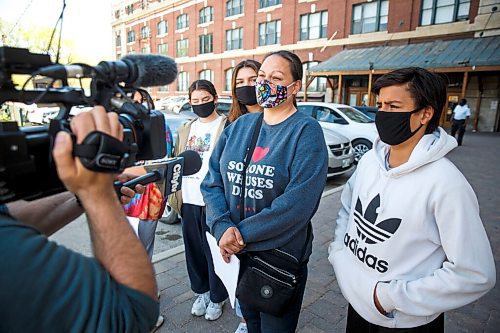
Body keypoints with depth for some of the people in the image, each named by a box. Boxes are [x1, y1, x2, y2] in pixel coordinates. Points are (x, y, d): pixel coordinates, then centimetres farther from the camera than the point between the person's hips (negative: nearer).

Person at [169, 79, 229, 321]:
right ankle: (201, 292, 39)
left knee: (214, 252, 8)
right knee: (193, 250, 18)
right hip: (188, 201, 6)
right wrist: (175, 194, 12)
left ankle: (217, 298, 31)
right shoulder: (186, 129, 13)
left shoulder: (227, 127, -8)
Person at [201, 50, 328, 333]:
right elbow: (213, 182, -2)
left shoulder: (306, 131, -13)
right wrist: (223, 226, -18)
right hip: (235, 253, 5)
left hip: (282, 257, -4)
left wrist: (243, 234, -21)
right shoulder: (239, 126, 2)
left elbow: (298, 202, -24)